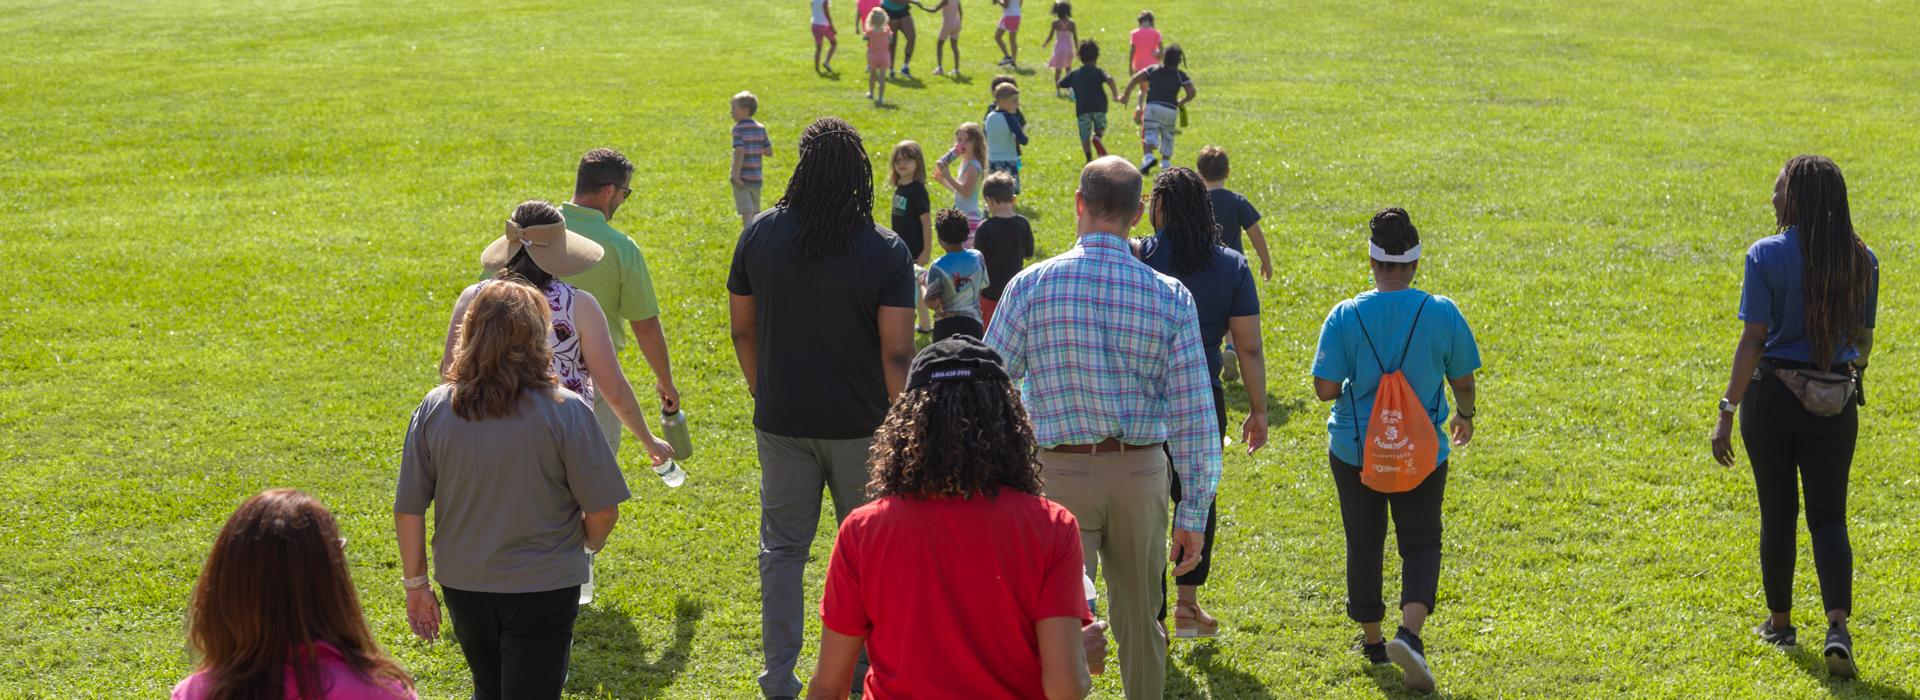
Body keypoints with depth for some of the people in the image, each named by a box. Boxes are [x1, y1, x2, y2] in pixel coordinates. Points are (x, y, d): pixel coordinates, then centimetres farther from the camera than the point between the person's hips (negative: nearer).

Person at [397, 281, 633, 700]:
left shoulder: (434, 410, -7)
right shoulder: (566, 411, -16)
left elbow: (408, 510, -3)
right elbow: (603, 510, -13)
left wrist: (415, 583, 9)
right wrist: (588, 546, 9)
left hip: (463, 585, 4)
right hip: (542, 587, -3)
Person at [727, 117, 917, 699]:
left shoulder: (760, 234, -4)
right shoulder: (887, 252, -14)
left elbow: (742, 330, 4)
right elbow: (897, 353, -16)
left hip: (781, 421, 2)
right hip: (859, 426, -2)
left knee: (782, 547, 12)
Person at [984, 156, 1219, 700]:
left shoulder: (1031, 285, -8)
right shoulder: (1171, 297, -4)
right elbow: (1194, 416, -4)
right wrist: (1193, 514, 2)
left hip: (1059, 471, -2)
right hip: (1141, 472, 2)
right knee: (1139, 620, 18)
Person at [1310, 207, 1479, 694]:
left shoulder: (1345, 316, -14)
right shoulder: (1442, 313, -11)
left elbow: (1325, 388, -14)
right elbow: (1462, 381, -1)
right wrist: (1466, 416, 20)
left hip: (1355, 449, 0)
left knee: (1364, 544, 16)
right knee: (1421, 543, 11)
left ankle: (1372, 640, 29)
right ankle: (1410, 631, -12)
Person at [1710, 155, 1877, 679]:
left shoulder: (1767, 256, -12)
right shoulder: (1861, 260, -1)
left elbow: (1753, 340, -16)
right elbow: (1864, 339, 9)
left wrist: (1727, 412, -13)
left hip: (1772, 396, -2)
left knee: (1777, 512, 13)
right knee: (1828, 516, 8)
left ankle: (1780, 623, 26)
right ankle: (1838, 624, -11)